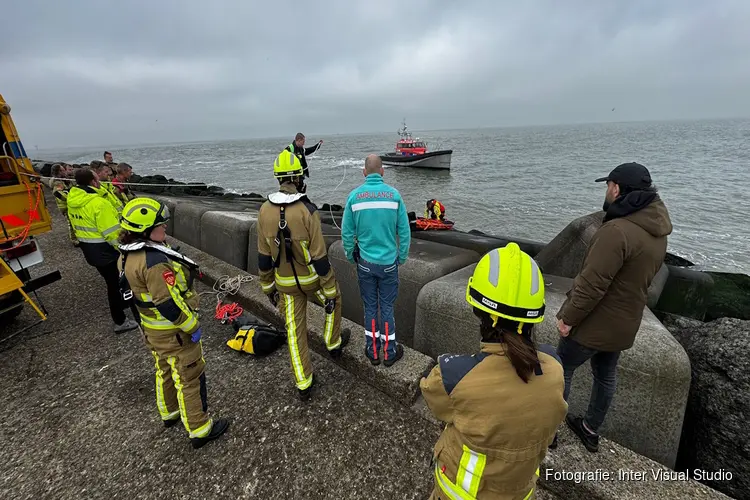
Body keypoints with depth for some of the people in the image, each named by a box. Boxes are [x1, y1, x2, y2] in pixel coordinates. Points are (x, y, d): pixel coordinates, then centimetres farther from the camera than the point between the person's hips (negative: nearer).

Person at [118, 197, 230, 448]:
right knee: (189, 378, 5)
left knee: (165, 371, 27)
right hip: (174, 332, -10)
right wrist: (192, 326, -19)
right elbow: (169, 303, -30)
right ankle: (199, 430, 19)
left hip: (152, 328, 10)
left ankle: (169, 413, 49)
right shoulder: (155, 262, -31)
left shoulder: (128, 256, 1)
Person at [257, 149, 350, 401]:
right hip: (311, 279, -3)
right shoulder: (307, 210, -24)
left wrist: (268, 286, 13)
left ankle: (303, 384, 26)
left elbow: (264, 257, -1)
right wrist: (330, 291, -11)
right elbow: (319, 257, -21)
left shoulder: (265, 211, -9)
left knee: (295, 330, 14)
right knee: (334, 299, 29)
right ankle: (334, 344, 44)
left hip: (285, 282, 4)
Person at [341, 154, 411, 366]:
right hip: (389, 262, 0)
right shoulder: (394, 194, -7)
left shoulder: (354, 196, -5)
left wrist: (350, 257, 12)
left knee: (370, 307, 14)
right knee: (387, 307, 12)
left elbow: (347, 233, -2)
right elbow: (404, 231, -5)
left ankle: (373, 352, 27)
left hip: (365, 262, 1)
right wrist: (402, 258, 7)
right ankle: (389, 353, 25)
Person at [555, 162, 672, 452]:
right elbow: (637, 278, 11)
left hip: (594, 322, -8)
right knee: (606, 375, 22)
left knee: (561, 370, 9)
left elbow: (592, 284, -28)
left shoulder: (618, 230, -27)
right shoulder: (657, 233, 3)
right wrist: (624, 308, 19)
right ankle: (591, 430, 40)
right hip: (624, 324, 9)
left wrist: (568, 317, -17)